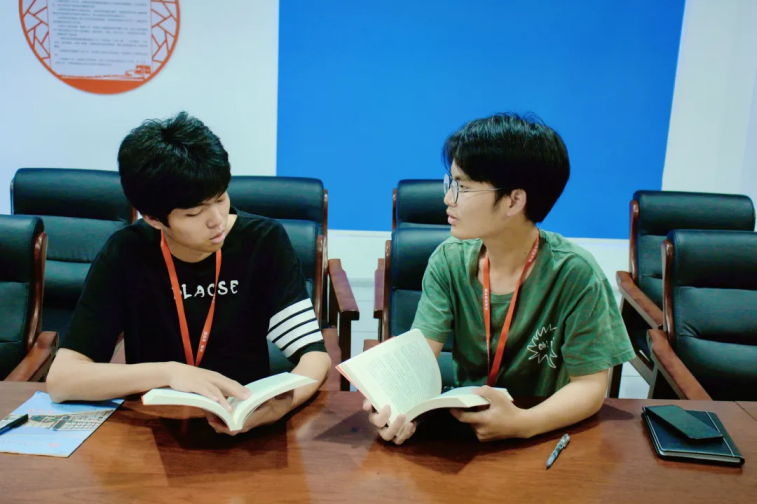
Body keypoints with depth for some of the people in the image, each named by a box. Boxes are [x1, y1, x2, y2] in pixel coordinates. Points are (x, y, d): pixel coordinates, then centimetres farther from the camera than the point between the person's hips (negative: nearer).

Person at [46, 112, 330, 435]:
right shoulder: (126, 255, -11)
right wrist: (170, 372, -29)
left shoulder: (264, 242, -10)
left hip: (248, 421, 1)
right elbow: (61, 378, -15)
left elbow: (314, 354, -12)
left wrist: (284, 402, -34)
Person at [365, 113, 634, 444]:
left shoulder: (574, 275, -17)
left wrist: (522, 423, -32)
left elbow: (589, 385, -14)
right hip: (462, 420, 2)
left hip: (546, 430, -1)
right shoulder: (450, 261, -8)